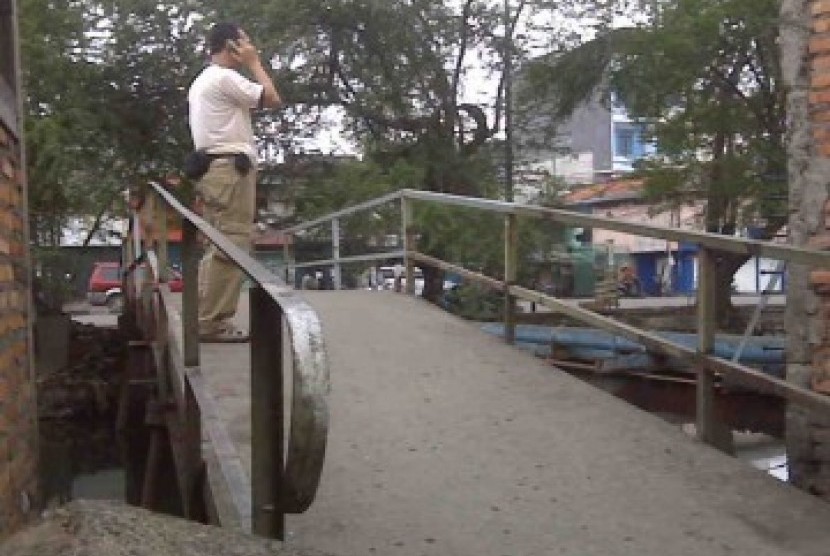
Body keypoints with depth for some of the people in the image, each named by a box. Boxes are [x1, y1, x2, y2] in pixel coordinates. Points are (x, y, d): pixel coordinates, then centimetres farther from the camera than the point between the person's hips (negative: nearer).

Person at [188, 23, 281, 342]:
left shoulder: (201, 81, 25)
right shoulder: (225, 77, -8)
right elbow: (273, 99, -8)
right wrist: (254, 62, 0)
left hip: (212, 167, 11)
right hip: (231, 167, -11)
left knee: (218, 247, 10)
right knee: (231, 247, -12)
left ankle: (206, 319, 9)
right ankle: (213, 323, -13)